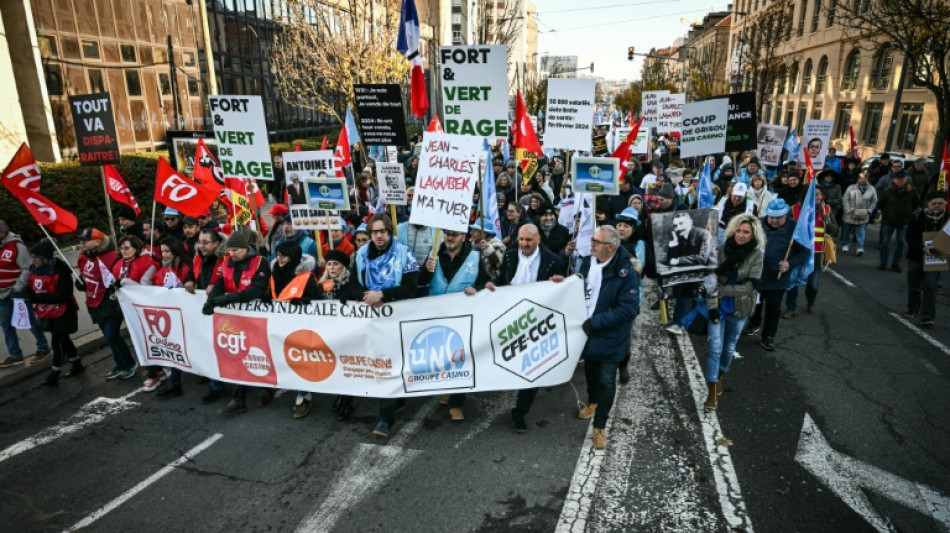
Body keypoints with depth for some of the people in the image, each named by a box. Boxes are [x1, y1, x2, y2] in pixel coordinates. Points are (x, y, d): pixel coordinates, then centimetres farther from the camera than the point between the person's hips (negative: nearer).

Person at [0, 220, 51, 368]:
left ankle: (43, 349, 17)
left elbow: (28, 269, -19)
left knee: (30, 321, 3)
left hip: (17, 292, -8)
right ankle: (15, 355, 23)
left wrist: (17, 288, -17)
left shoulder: (16, 246, -17)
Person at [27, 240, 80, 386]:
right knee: (63, 340, 19)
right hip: (48, 314, 8)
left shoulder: (60, 271, -24)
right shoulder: (34, 270, 0)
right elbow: (31, 289, 10)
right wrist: (27, 293, -13)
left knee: (57, 343, 0)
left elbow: (64, 295, -28)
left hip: (63, 313, -8)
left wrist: (38, 297, -31)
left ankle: (54, 374, 15)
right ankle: (77, 365, 35)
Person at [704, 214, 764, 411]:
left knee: (729, 347, 17)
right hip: (718, 305, -1)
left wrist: (723, 290, -22)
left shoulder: (757, 253, -10)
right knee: (715, 347, -5)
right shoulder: (722, 249, -10)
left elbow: (751, 284, -14)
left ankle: (720, 376, 41)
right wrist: (711, 305, -16)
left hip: (740, 308, 1)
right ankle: (712, 391, 2)